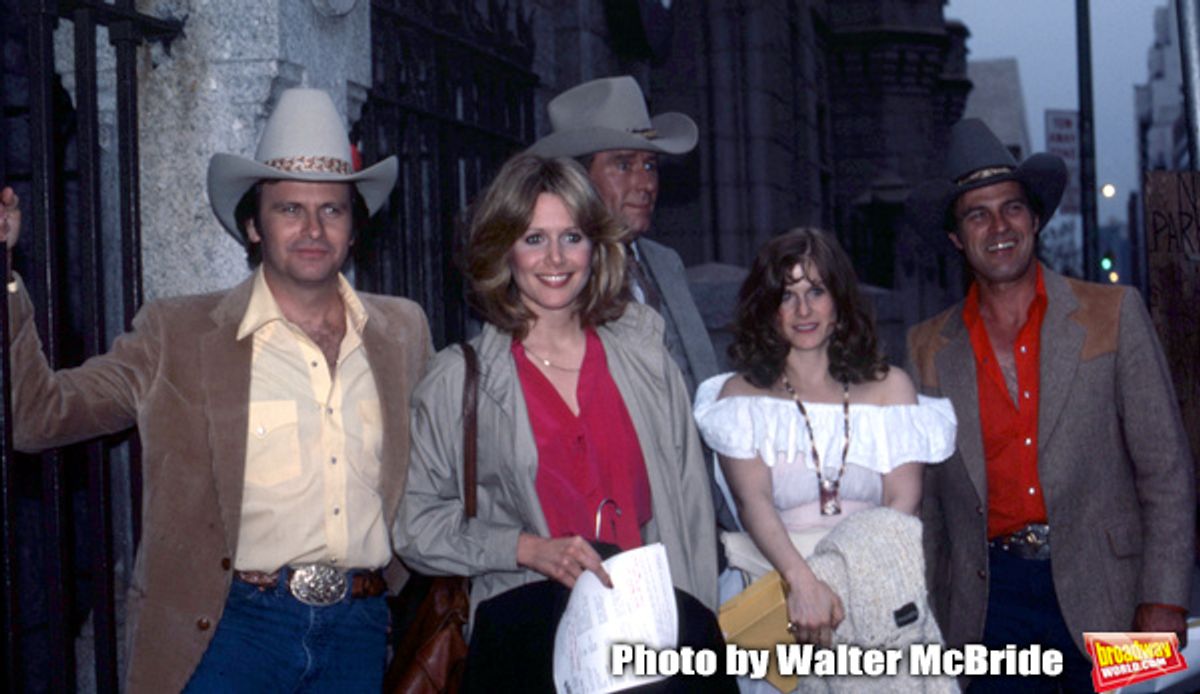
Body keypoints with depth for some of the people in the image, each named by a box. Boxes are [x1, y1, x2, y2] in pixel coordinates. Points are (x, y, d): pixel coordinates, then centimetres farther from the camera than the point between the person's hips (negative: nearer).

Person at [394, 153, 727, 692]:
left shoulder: (643, 357, 15)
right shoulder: (457, 380, 8)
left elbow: (689, 505, 13)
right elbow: (416, 526, 6)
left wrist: (698, 617, 2)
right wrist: (529, 549, -6)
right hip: (526, 609, -2)